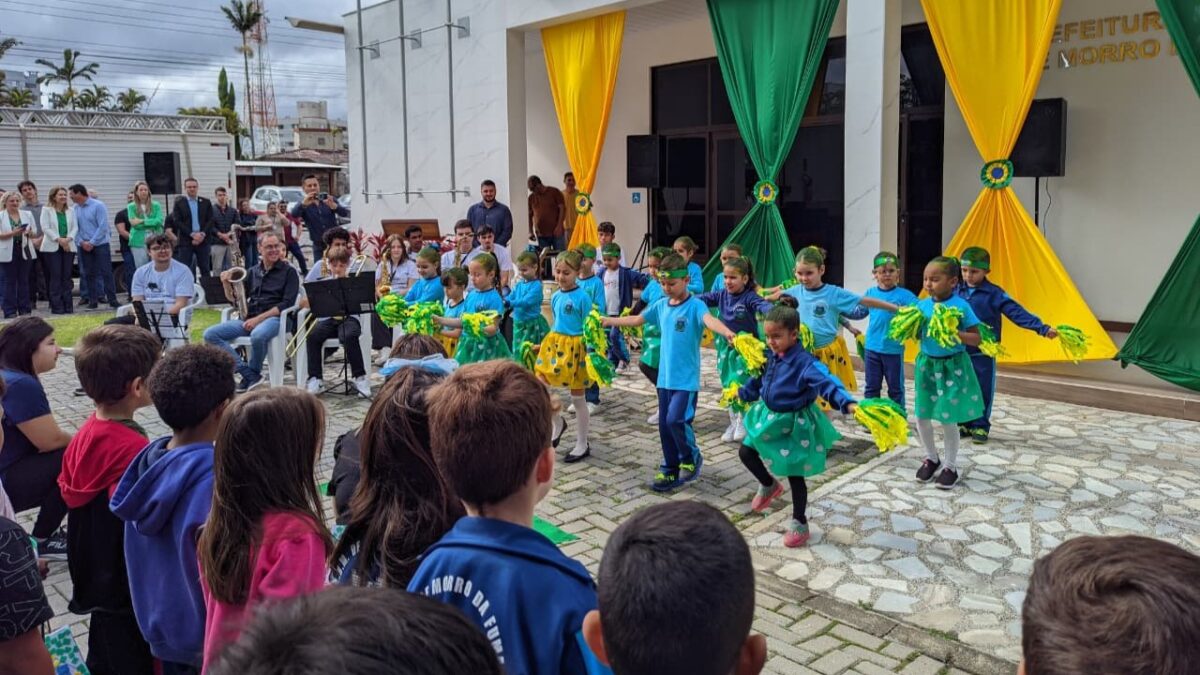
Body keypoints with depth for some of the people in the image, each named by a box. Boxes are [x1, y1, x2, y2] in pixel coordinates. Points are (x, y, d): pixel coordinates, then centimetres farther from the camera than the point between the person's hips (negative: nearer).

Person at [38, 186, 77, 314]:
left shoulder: (71, 210, 12)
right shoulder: (46, 210, 2)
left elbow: (75, 227, 6)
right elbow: (45, 228, -6)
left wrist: (68, 239, -12)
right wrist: (59, 239, -15)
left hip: (68, 247, 3)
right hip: (52, 247, -3)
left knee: (67, 276, 4)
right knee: (55, 277, -4)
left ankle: (68, 305, 7)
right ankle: (56, 306, -1)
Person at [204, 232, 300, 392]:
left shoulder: (289, 272, 4)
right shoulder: (253, 272, 19)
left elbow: (287, 303, -7)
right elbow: (235, 299, 21)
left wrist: (258, 318, -15)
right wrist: (226, 283, 0)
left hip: (273, 318, -6)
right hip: (247, 319, 6)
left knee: (258, 336, -40)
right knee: (210, 334, -15)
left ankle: (252, 374, -11)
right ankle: (251, 376, -20)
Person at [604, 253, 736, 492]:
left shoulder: (695, 305, -13)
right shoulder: (661, 305, 8)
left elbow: (709, 319, -33)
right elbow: (637, 319, 22)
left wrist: (726, 332, -54)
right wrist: (608, 321, 26)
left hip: (686, 378, -7)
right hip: (665, 377, 7)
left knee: (676, 419, -15)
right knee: (664, 424, 10)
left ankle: (692, 457, 11)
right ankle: (671, 470, 24)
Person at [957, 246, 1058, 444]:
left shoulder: (994, 294, -8)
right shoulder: (956, 292, 2)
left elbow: (1017, 313, -14)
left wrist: (1042, 329, -23)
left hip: (983, 353, -3)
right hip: (959, 351, 3)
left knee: (983, 390, 5)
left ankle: (980, 426, 17)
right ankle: (966, 424, 24)